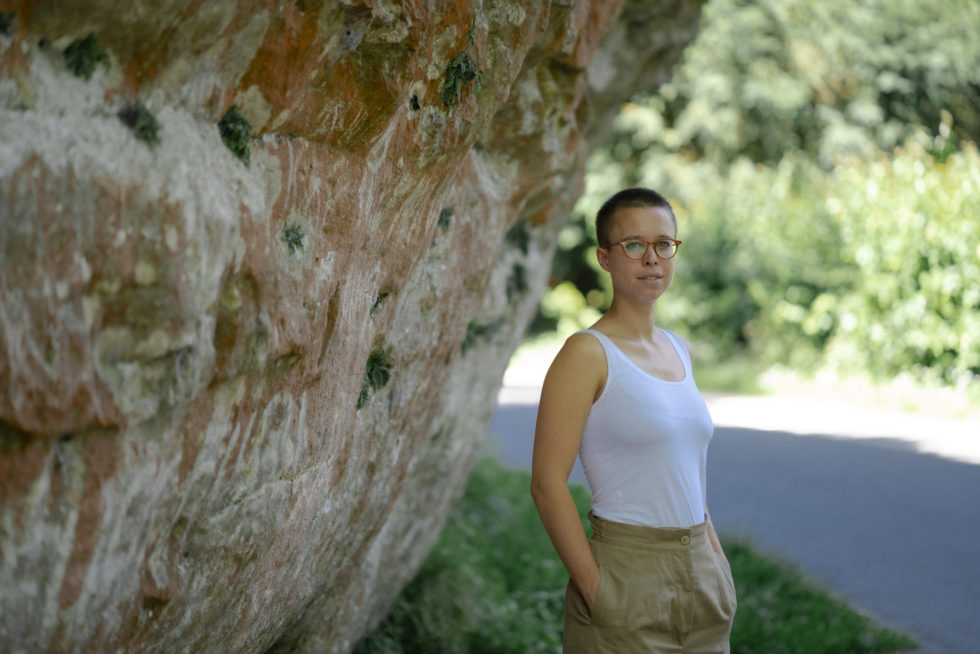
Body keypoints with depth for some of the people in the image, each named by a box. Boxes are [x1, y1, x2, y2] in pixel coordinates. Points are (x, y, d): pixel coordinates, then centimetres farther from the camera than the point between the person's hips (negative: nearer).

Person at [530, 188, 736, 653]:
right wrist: (595, 587, -16)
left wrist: (714, 554, 11)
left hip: (700, 576, 6)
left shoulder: (680, 351, 11)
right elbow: (547, 482, -15)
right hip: (627, 575, -6)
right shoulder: (588, 353, -10)